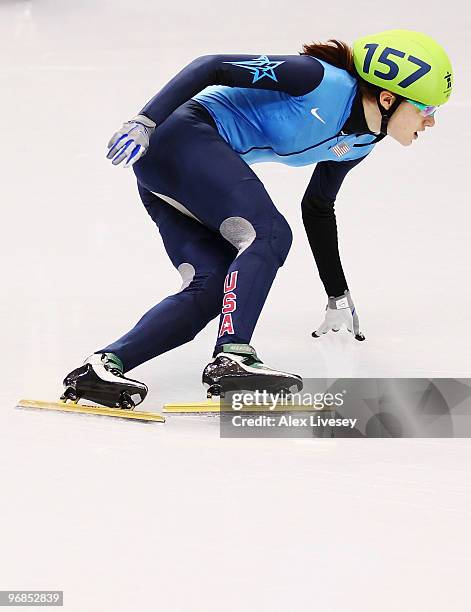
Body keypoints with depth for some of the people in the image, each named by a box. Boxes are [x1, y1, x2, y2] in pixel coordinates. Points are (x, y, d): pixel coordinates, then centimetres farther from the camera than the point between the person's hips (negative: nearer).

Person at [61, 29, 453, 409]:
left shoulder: (361, 143, 11)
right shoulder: (321, 81, -16)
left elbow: (317, 209, 26)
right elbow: (212, 67, -18)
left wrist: (338, 296, 32)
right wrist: (146, 121, -27)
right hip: (181, 135, -9)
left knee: (212, 287, -6)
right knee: (269, 235, -21)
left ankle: (103, 367, -14)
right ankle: (232, 357, -32)